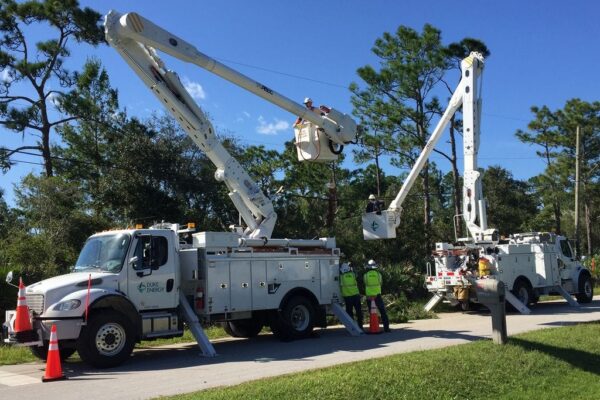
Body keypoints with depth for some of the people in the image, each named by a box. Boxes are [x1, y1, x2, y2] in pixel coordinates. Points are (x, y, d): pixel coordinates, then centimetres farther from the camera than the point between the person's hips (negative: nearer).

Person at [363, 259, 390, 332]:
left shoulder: (365, 275, -2)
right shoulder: (378, 274, 0)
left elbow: (365, 284, 7)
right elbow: (381, 283, 13)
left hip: (369, 296, 0)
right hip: (377, 295, 0)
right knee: (383, 312, 6)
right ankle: (386, 327, 3)